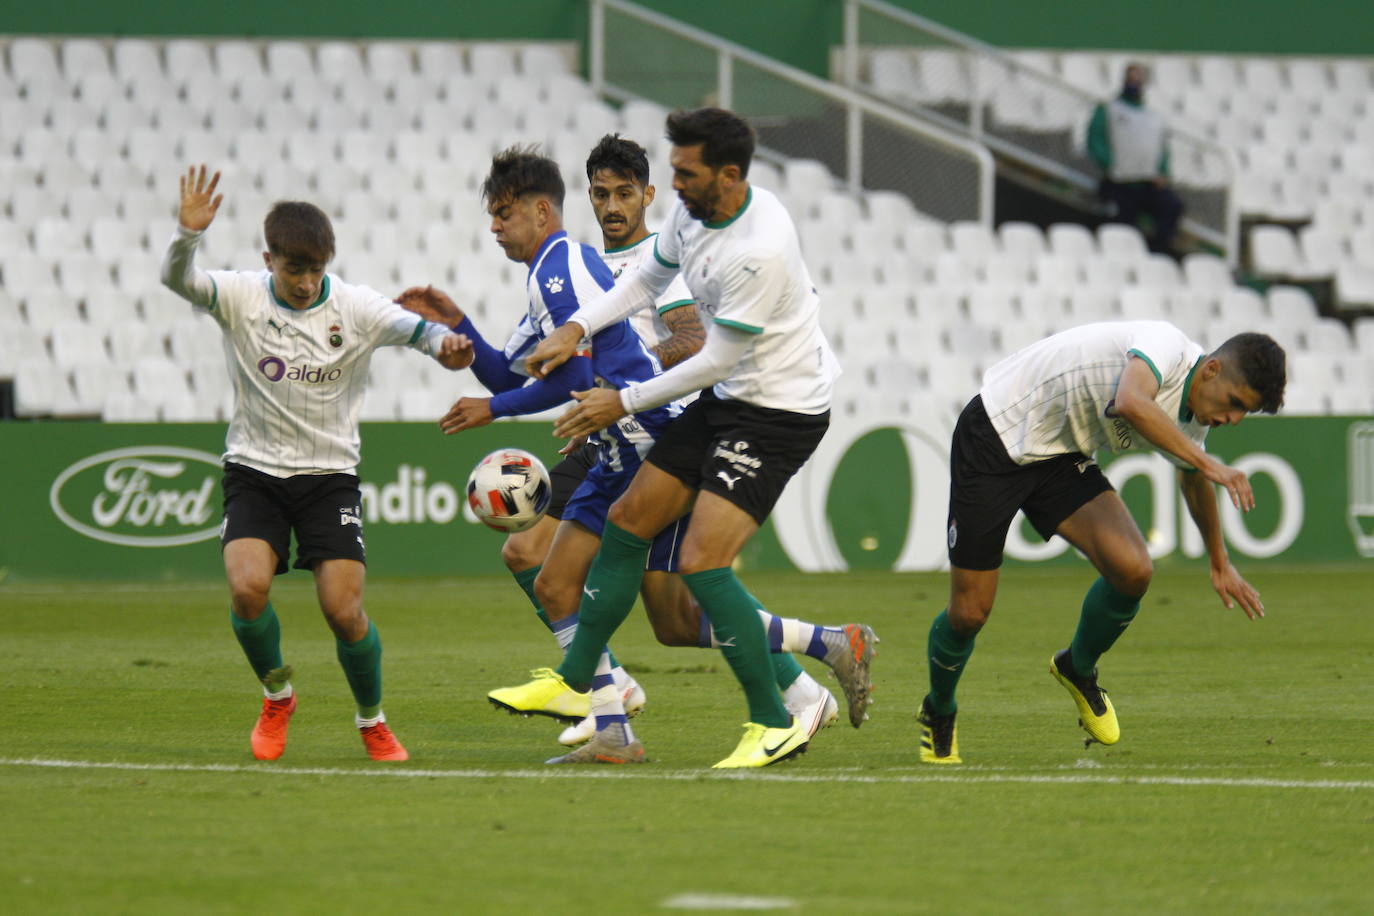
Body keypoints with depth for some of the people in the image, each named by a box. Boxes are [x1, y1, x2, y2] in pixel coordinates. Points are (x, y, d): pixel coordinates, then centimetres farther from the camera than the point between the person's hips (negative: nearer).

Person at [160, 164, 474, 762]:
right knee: (247, 587, -23)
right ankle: (277, 695, 7)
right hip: (254, 471, 0)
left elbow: (411, 327, -21)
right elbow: (177, 280, -22)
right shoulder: (241, 298, -6)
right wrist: (188, 234, -43)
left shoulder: (356, 309, -7)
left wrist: (444, 343, -45)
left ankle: (373, 723, 16)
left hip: (330, 476, 0)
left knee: (345, 611, -11)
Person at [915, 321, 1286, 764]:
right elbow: (1131, 404, -49)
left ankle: (1078, 670, 13)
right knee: (969, 613, -3)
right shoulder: (1166, 346, -27)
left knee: (1132, 570, -16)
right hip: (995, 436, -7)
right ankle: (938, 712, 29)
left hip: (1062, 459, 7)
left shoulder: (1192, 417, -1)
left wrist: (1220, 564, 32)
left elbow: (1192, 479, 21)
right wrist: (1208, 464, -48)